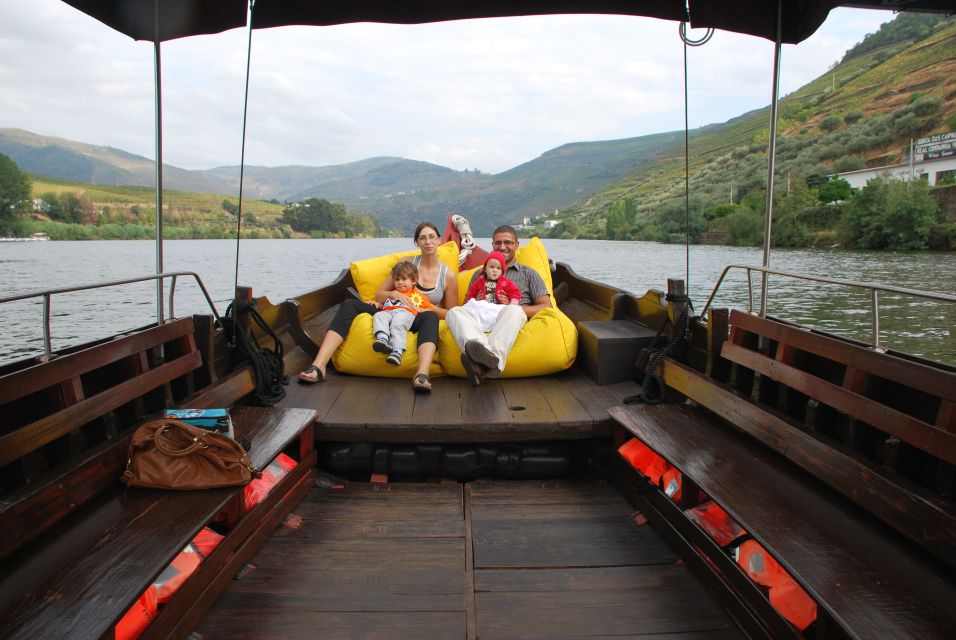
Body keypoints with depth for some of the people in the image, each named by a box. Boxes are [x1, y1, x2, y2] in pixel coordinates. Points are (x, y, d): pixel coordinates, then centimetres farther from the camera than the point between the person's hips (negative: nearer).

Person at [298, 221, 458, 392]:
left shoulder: (449, 275, 7)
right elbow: (378, 295, 13)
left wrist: (430, 307, -10)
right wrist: (393, 294, -10)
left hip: (416, 321, -2)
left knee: (430, 317, -39)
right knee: (350, 305, -22)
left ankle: (422, 375, -65)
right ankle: (318, 367, -37)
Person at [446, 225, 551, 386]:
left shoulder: (528, 274, 26)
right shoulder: (480, 275, 33)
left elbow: (546, 306, 11)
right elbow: (467, 304, 26)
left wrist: (512, 307, -4)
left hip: (509, 324, -2)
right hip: (480, 324, 2)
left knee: (513, 311, -36)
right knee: (454, 311, -27)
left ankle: (483, 364, -60)